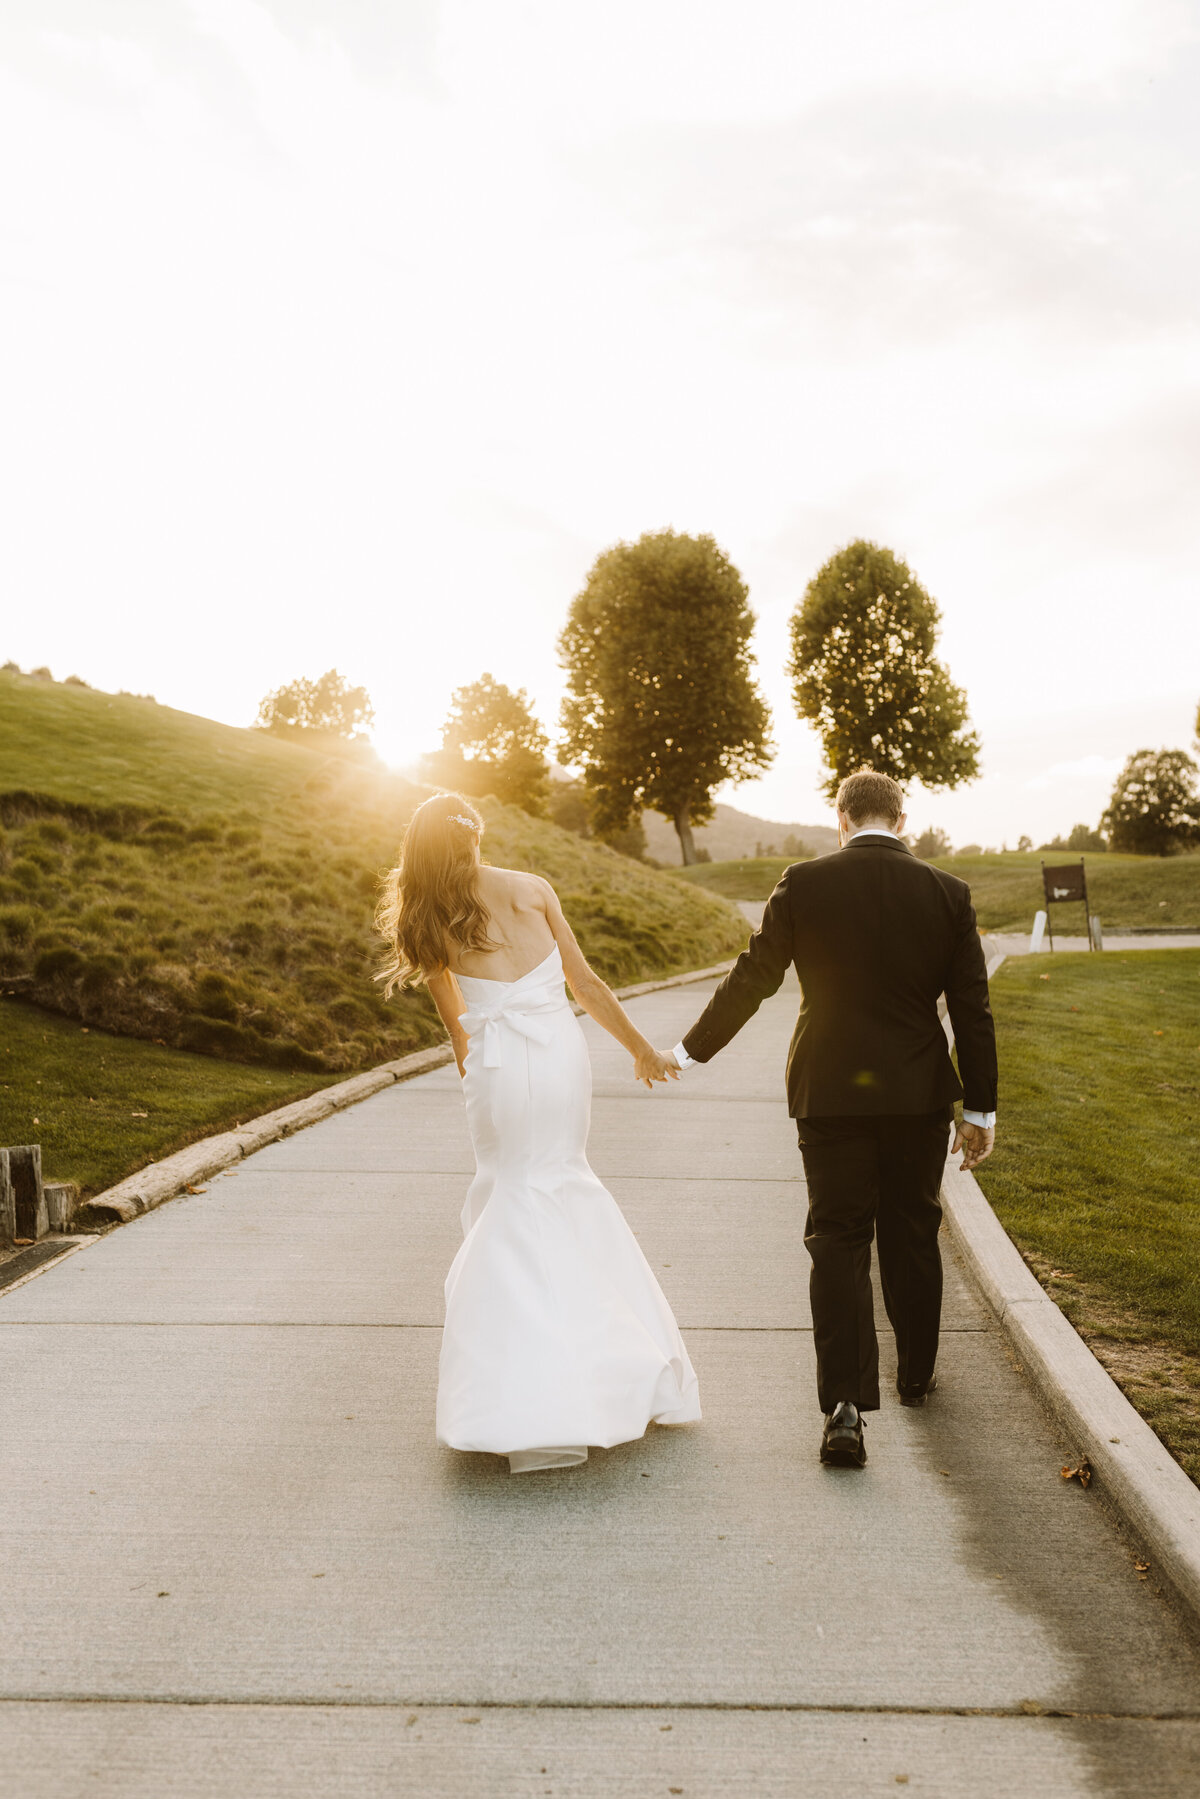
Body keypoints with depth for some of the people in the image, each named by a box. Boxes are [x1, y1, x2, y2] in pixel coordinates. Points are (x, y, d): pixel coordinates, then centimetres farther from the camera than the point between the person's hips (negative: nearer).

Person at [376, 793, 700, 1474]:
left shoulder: (428, 922, 4)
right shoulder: (532, 889, 1)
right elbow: (586, 982, 4)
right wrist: (641, 1046, 14)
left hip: (500, 1066, -1)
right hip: (564, 1052, 1)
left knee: (511, 1198, 10)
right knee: (566, 1178, 17)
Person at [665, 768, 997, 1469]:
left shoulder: (804, 885, -7)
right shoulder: (948, 892, -3)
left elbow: (751, 980, -4)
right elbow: (973, 1008, -2)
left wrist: (693, 1050, 9)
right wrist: (981, 1108, 5)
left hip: (829, 1095, -2)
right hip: (920, 1095, 2)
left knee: (838, 1241, 4)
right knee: (913, 1236, 18)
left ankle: (846, 1404, -4)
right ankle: (917, 1373, 36)